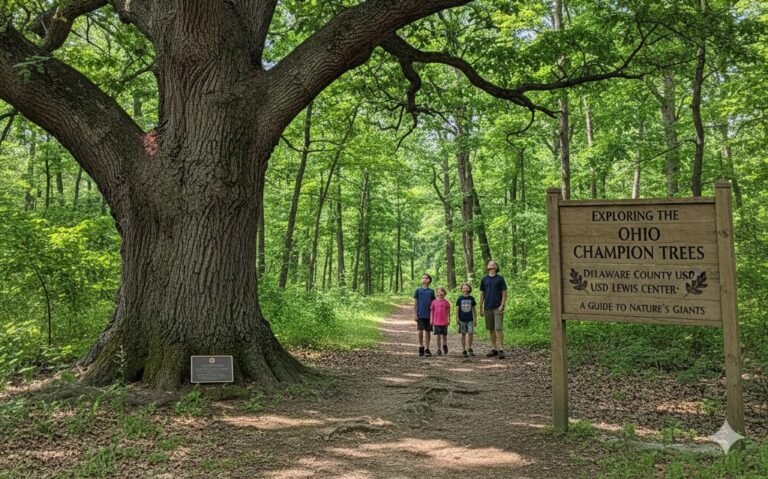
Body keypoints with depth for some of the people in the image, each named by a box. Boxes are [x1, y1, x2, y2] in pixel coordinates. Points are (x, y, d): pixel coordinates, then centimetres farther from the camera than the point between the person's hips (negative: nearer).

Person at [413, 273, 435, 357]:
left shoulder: (431, 291, 6)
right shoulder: (418, 290, 4)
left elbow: (433, 304, 9)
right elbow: (415, 303, 5)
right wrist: (415, 314, -2)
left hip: (429, 315, 1)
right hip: (420, 315, -1)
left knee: (427, 332, 4)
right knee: (420, 331, -3)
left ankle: (427, 349, 11)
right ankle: (421, 348, 13)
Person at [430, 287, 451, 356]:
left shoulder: (446, 302, -1)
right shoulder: (434, 302, 1)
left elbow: (448, 312, 4)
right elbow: (432, 311, 7)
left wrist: (448, 320, 0)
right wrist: (431, 320, 4)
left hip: (444, 322, 0)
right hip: (436, 322, 0)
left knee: (444, 335, 10)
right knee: (438, 335, 0)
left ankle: (445, 345, 34)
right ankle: (439, 349, 9)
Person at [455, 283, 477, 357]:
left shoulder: (471, 298, 4)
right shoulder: (460, 298, 0)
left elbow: (474, 309, 9)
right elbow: (457, 309, 2)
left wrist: (475, 319, 8)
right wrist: (457, 319, -4)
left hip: (470, 319, 1)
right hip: (462, 319, -1)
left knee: (470, 333, -9)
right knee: (463, 334, 4)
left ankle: (470, 349, 11)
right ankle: (464, 351, 11)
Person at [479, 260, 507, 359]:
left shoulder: (500, 278, 3)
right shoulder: (484, 279, 10)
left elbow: (504, 293, 0)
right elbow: (482, 294, 12)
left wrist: (502, 306, -10)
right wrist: (481, 308, 9)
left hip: (498, 308, -3)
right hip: (488, 308, 3)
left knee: (498, 328, -10)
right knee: (491, 329, 7)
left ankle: (501, 350, -8)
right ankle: (494, 349, 14)